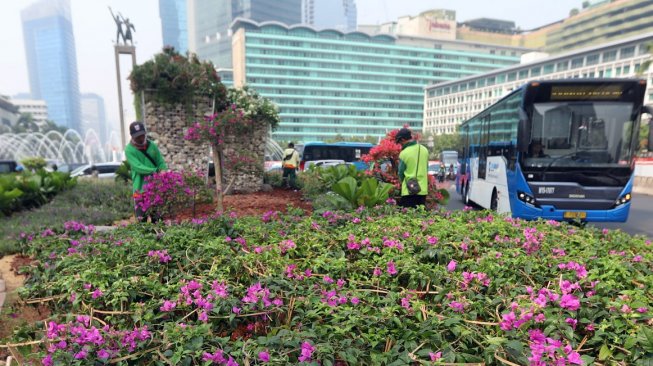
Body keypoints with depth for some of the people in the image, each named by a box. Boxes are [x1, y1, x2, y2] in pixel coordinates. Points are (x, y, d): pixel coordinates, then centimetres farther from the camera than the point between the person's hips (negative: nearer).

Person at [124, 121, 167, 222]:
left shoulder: (152, 145, 8)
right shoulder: (129, 150, -4)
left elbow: (161, 162, 6)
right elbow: (138, 167, -16)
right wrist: (155, 170, -31)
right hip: (141, 187, -3)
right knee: (142, 218, 0)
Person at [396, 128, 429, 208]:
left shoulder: (404, 153, -12)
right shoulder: (424, 150, 5)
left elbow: (401, 174, -2)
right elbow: (426, 169, 14)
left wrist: (402, 181, 17)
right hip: (423, 189, 5)